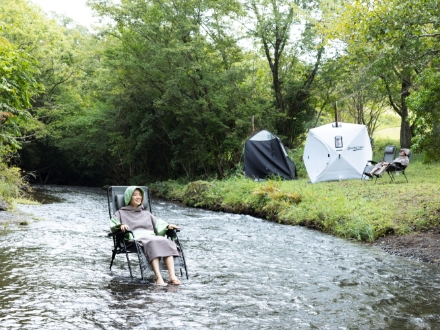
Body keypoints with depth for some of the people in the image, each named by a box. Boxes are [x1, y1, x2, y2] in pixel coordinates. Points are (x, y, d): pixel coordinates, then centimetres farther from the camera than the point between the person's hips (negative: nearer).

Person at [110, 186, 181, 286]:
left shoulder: (146, 213, 36)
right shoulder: (121, 213, 24)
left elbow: (158, 223, 25)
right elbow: (113, 224, 6)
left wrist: (168, 226, 4)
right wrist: (120, 225, -17)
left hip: (151, 236, 4)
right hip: (135, 238, -4)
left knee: (166, 242, -30)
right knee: (152, 244, -38)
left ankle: (172, 276, -44)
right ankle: (158, 278, -52)